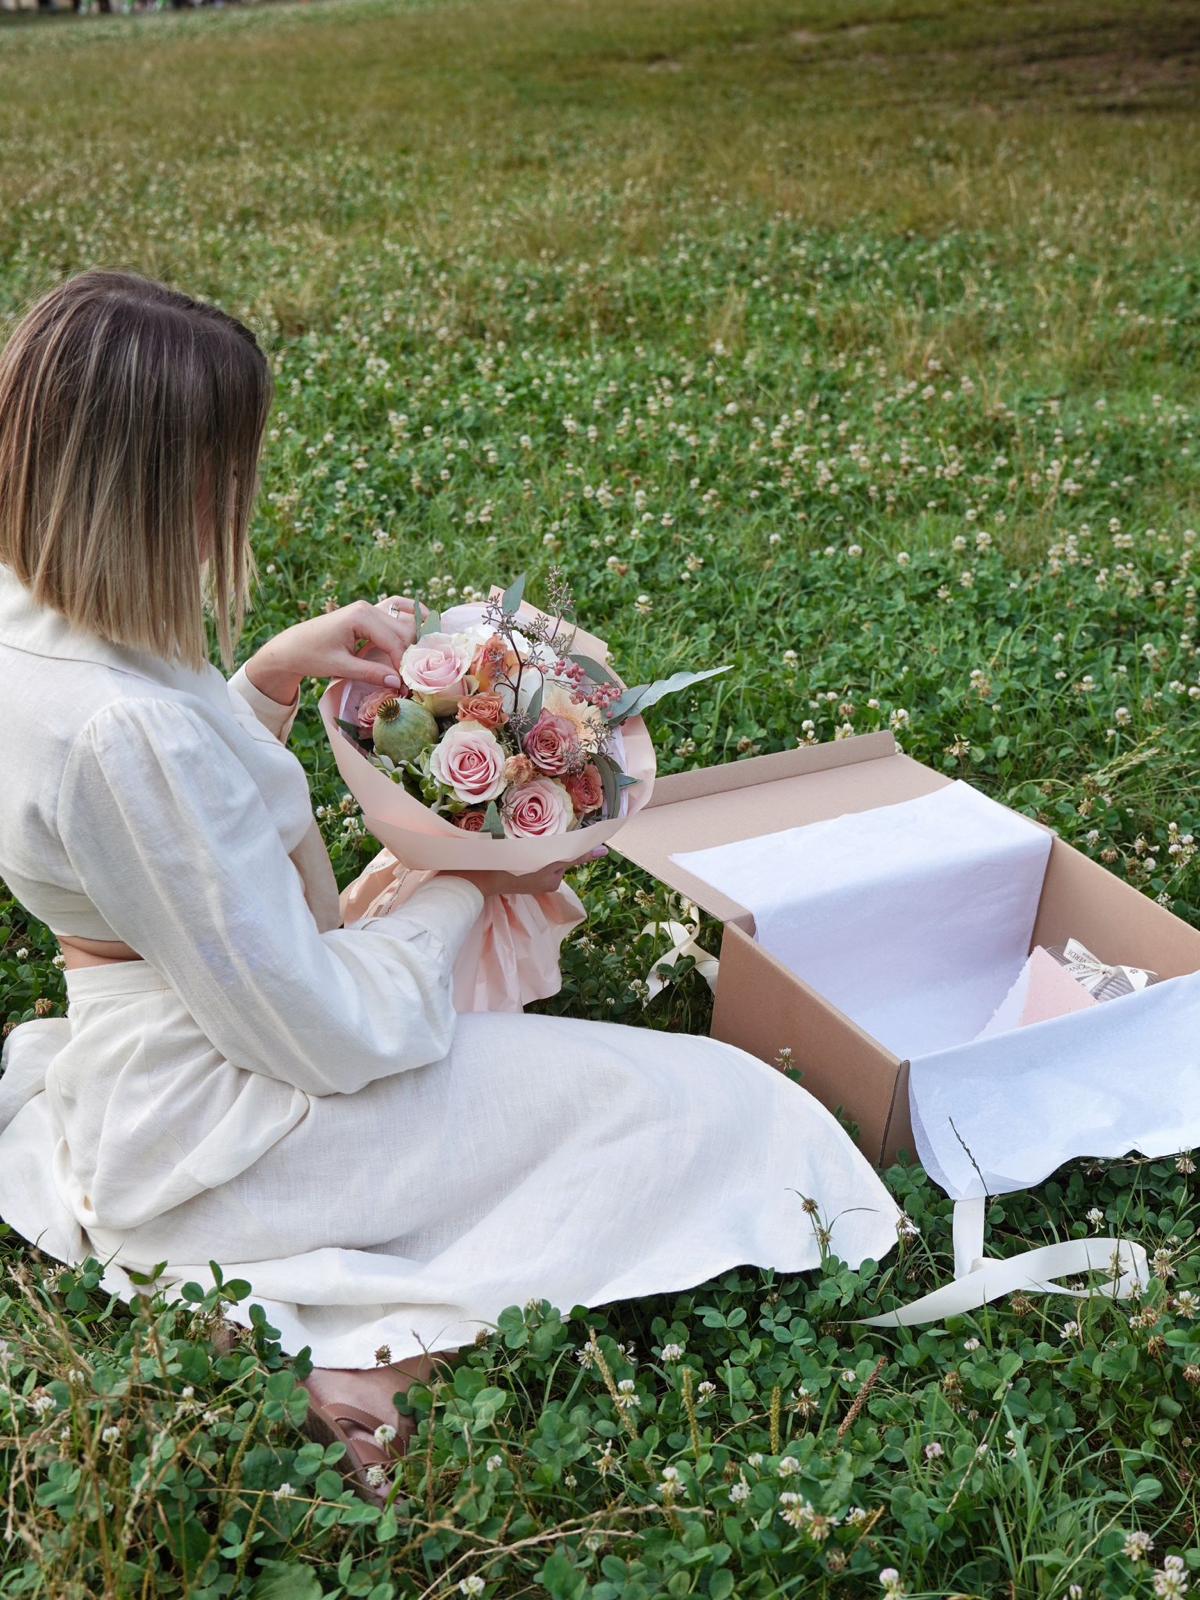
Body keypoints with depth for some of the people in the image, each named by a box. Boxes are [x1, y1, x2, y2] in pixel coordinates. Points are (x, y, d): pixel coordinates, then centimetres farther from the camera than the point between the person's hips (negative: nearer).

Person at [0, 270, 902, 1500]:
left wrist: (271, 674, 0)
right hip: (214, 1140, -9)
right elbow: (322, 1033, -24)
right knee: (703, 1109, -6)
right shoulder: (124, 729, -32)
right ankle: (375, 1363, -6)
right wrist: (465, 888, -8)